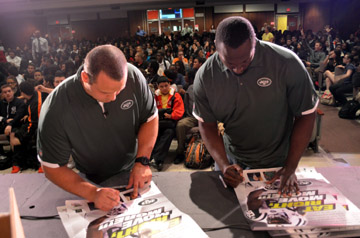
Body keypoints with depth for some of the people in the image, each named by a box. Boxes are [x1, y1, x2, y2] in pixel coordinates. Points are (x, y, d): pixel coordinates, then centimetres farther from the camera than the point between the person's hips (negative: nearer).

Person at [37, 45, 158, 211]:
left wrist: (142, 161, -20)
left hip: (133, 172, 0)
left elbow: (150, 118, -8)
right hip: (94, 182, 0)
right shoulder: (55, 110, -28)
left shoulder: (133, 76, -22)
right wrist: (93, 193, -32)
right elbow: (52, 167, -18)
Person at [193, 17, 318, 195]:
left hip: (276, 162, -2)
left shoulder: (287, 63, -24)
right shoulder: (204, 76, -17)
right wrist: (224, 165, -22)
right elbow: (206, 124, -9)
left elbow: (305, 115, -14)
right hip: (231, 159, 2)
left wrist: (291, 168, -17)